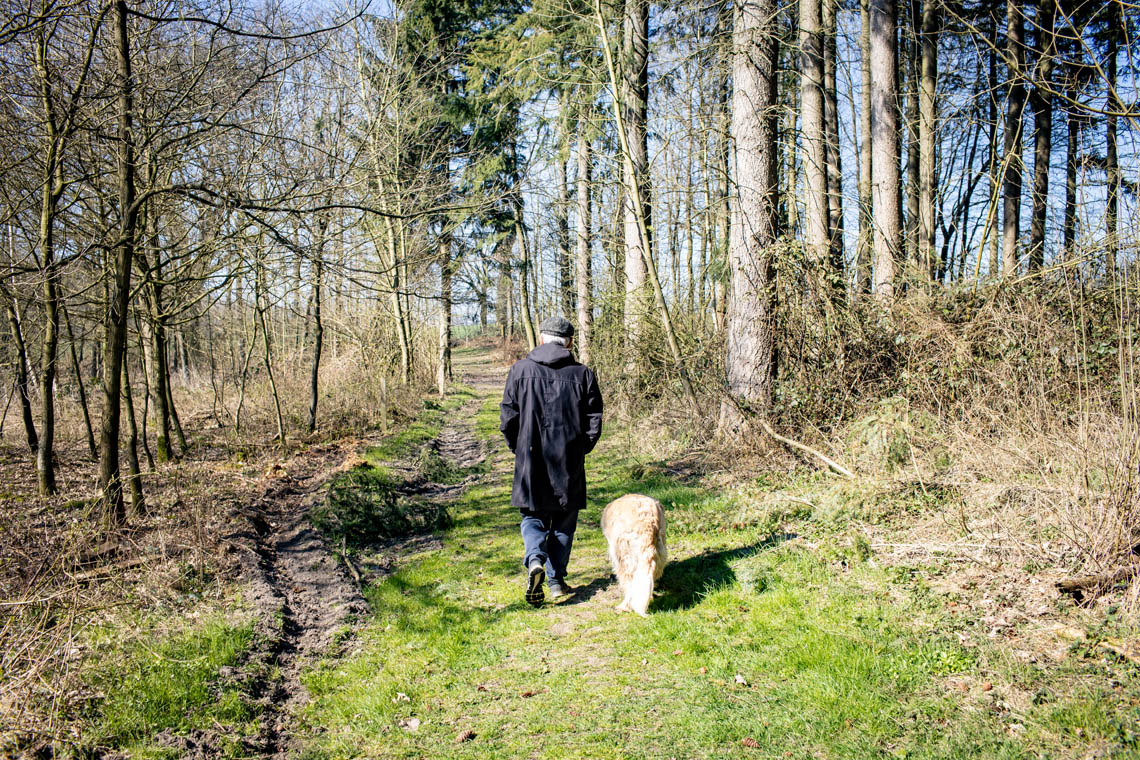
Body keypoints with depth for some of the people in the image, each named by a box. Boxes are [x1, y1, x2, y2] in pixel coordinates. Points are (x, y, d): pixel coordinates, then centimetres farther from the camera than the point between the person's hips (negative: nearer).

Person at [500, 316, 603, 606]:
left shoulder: (520, 369, -1)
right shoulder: (582, 374, -1)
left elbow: (507, 417, -1)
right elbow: (594, 420, 0)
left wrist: (518, 448, 13)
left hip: (531, 460, 0)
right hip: (569, 462, 1)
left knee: (534, 515, 12)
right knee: (564, 520, 14)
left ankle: (535, 560, -14)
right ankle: (557, 579, 16)